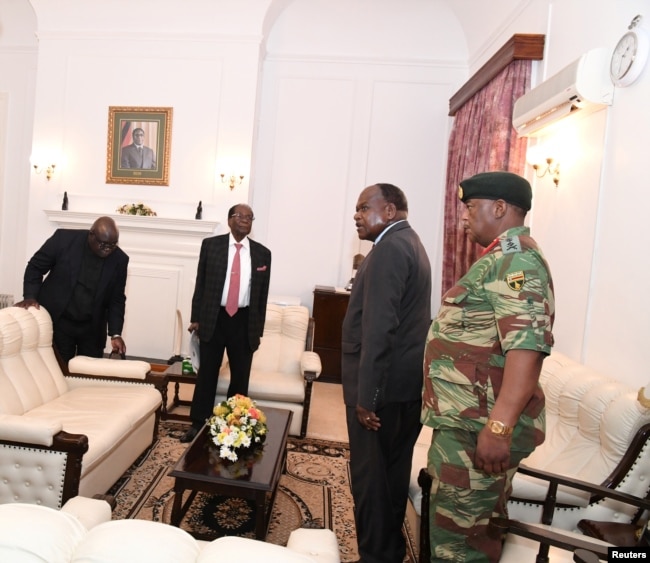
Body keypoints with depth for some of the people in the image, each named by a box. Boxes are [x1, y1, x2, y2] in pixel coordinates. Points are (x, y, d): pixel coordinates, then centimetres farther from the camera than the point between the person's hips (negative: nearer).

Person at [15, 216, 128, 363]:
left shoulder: (120, 259, -9)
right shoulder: (64, 239, -14)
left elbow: (117, 299, -3)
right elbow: (35, 267, -1)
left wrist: (115, 334, -12)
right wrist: (30, 296, -15)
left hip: (92, 328, 2)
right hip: (57, 321, -1)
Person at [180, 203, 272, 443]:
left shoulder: (262, 253, 3)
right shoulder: (210, 245, 1)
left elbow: (263, 293, 5)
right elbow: (200, 283, 3)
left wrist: (259, 328, 4)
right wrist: (196, 317, -1)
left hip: (244, 321, 1)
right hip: (213, 318, -1)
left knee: (240, 377, 10)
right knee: (206, 374, 9)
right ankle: (198, 424, 23)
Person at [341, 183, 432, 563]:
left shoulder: (389, 248, -16)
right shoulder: (410, 243, 16)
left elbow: (379, 328, -23)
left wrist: (366, 395, -21)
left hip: (384, 383, -10)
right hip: (406, 381, 10)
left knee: (370, 474, 3)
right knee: (393, 471, 19)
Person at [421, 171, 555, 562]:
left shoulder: (515, 260, -16)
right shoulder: (504, 259, 18)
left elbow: (526, 345, -28)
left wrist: (498, 427, -32)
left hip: (477, 427, -10)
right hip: (469, 421, 10)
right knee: (476, 529, 21)